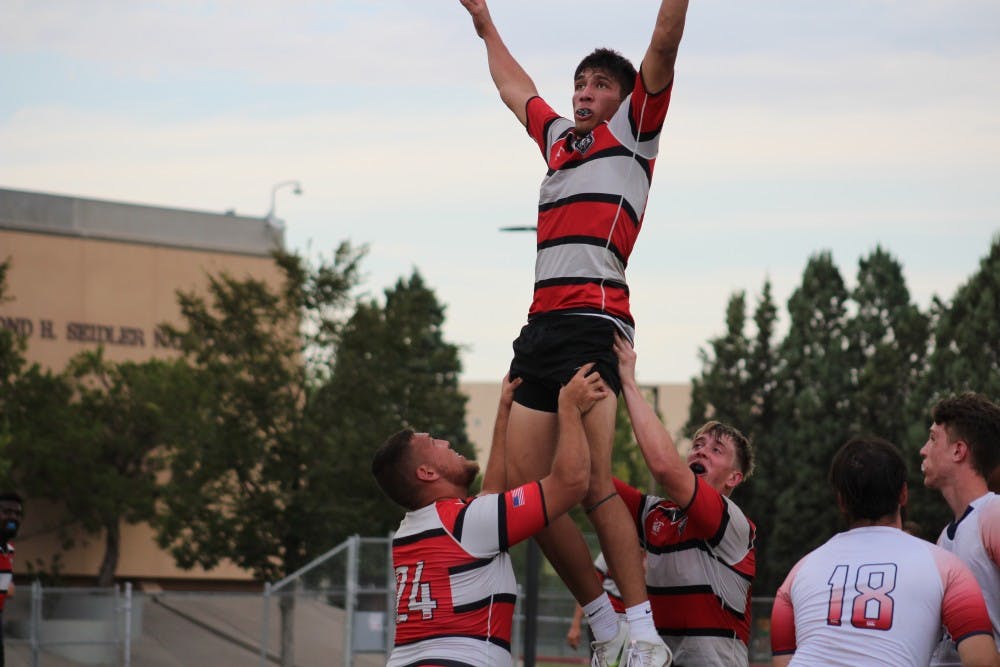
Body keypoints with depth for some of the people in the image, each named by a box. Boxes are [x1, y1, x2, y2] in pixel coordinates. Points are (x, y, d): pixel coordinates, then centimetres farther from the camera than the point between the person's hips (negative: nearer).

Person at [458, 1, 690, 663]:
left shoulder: (634, 126, 10)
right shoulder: (558, 136, 26)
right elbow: (514, 85, 44)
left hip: (594, 322, -7)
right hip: (540, 326, 7)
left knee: (591, 484, -18)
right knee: (527, 486, 0)